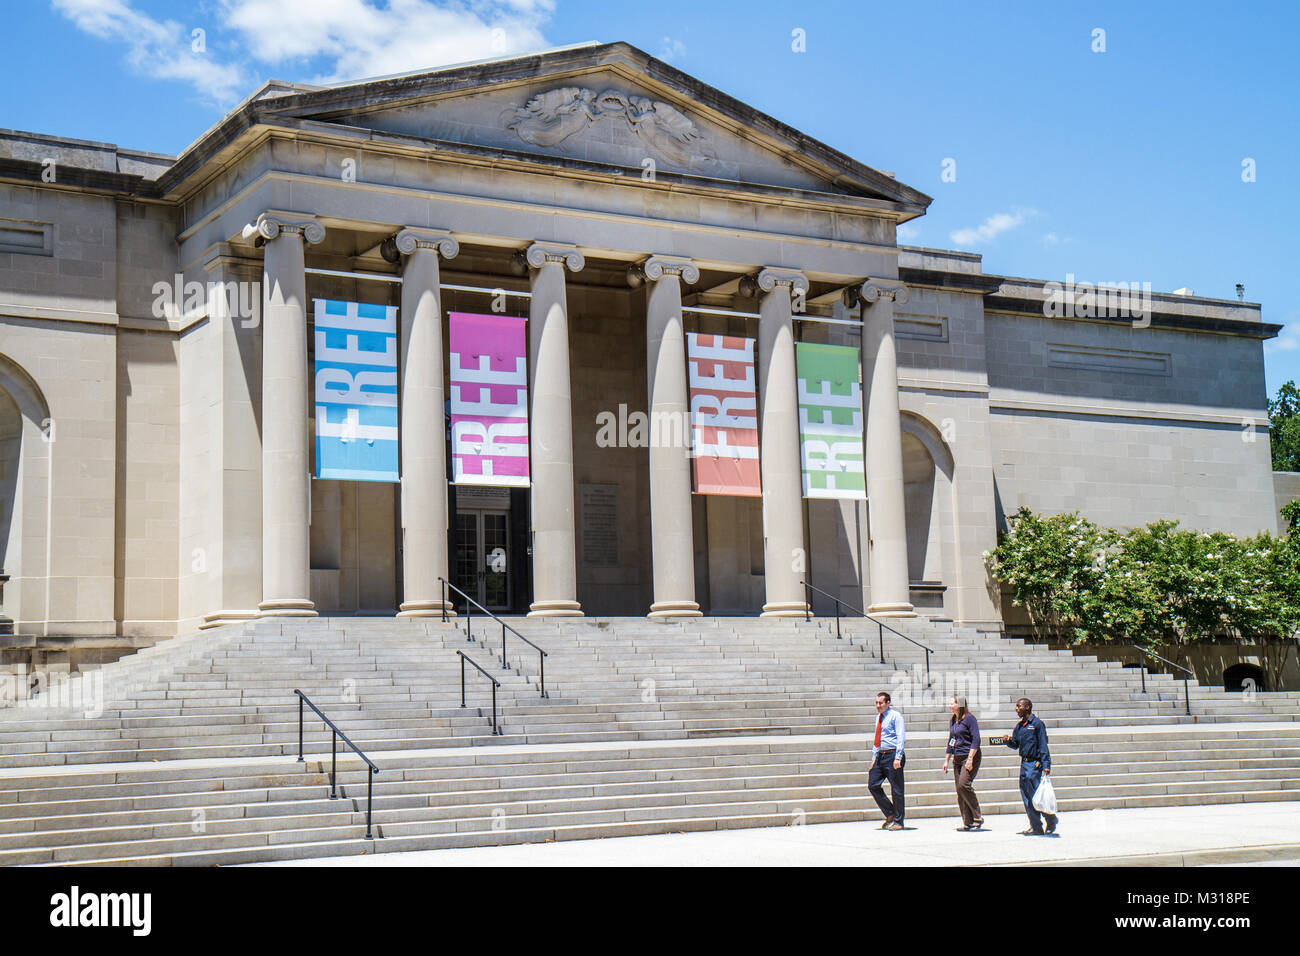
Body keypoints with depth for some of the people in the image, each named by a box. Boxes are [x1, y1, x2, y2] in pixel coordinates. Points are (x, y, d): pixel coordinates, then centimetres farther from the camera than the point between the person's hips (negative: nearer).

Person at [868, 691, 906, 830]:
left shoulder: (895, 716, -6)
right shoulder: (878, 717, 18)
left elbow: (900, 737, -12)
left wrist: (898, 758, -19)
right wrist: (874, 757, 16)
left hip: (892, 756, -8)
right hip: (880, 756, 8)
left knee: (896, 790, -2)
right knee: (873, 785, 1)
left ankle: (898, 822, 6)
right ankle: (890, 815, 16)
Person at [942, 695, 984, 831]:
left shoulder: (969, 718, -8)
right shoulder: (952, 720, 15)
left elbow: (976, 739, -14)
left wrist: (970, 759, -20)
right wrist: (946, 760, 20)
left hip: (971, 757, -8)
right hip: (957, 758, 8)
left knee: (963, 785, -21)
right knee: (960, 792, 4)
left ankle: (978, 817, -10)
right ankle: (968, 823, 8)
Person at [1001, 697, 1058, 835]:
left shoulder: (1037, 723, -7)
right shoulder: (1019, 726, 15)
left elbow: (1043, 746, -10)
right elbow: (1015, 745, 19)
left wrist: (1046, 765, -16)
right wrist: (1008, 741, -3)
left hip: (1035, 763, -8)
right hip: (1024, 763, 8)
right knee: (1026, 797, 4)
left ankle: (1051, 820, 11)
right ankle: (1035, 826, 8)